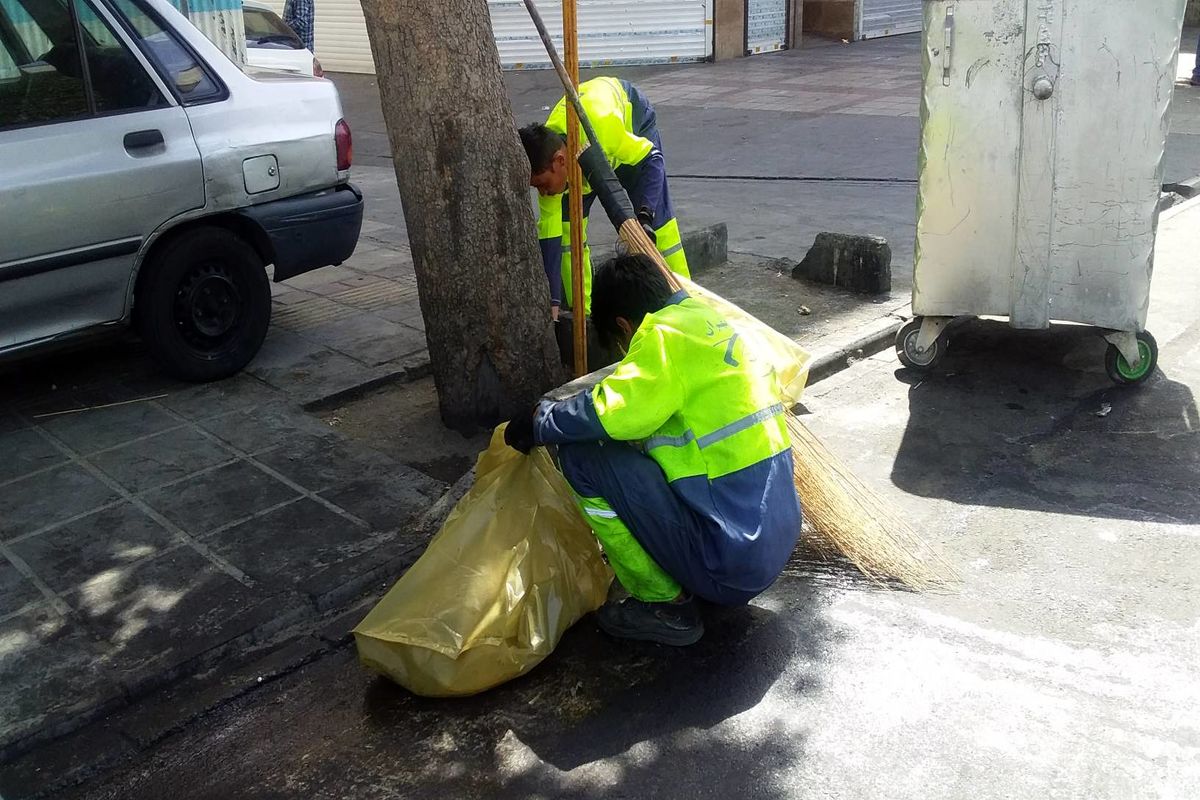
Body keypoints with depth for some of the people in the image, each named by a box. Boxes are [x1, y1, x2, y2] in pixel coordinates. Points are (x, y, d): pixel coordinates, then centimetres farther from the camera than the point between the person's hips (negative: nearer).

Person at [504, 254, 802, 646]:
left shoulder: (667, 335, -12)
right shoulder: (717, 321, 14)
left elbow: (614, 412, -25)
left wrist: (540, 423, -8)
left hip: (728, 562, -9)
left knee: (583, 455, -9)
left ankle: (663, 604, 1)